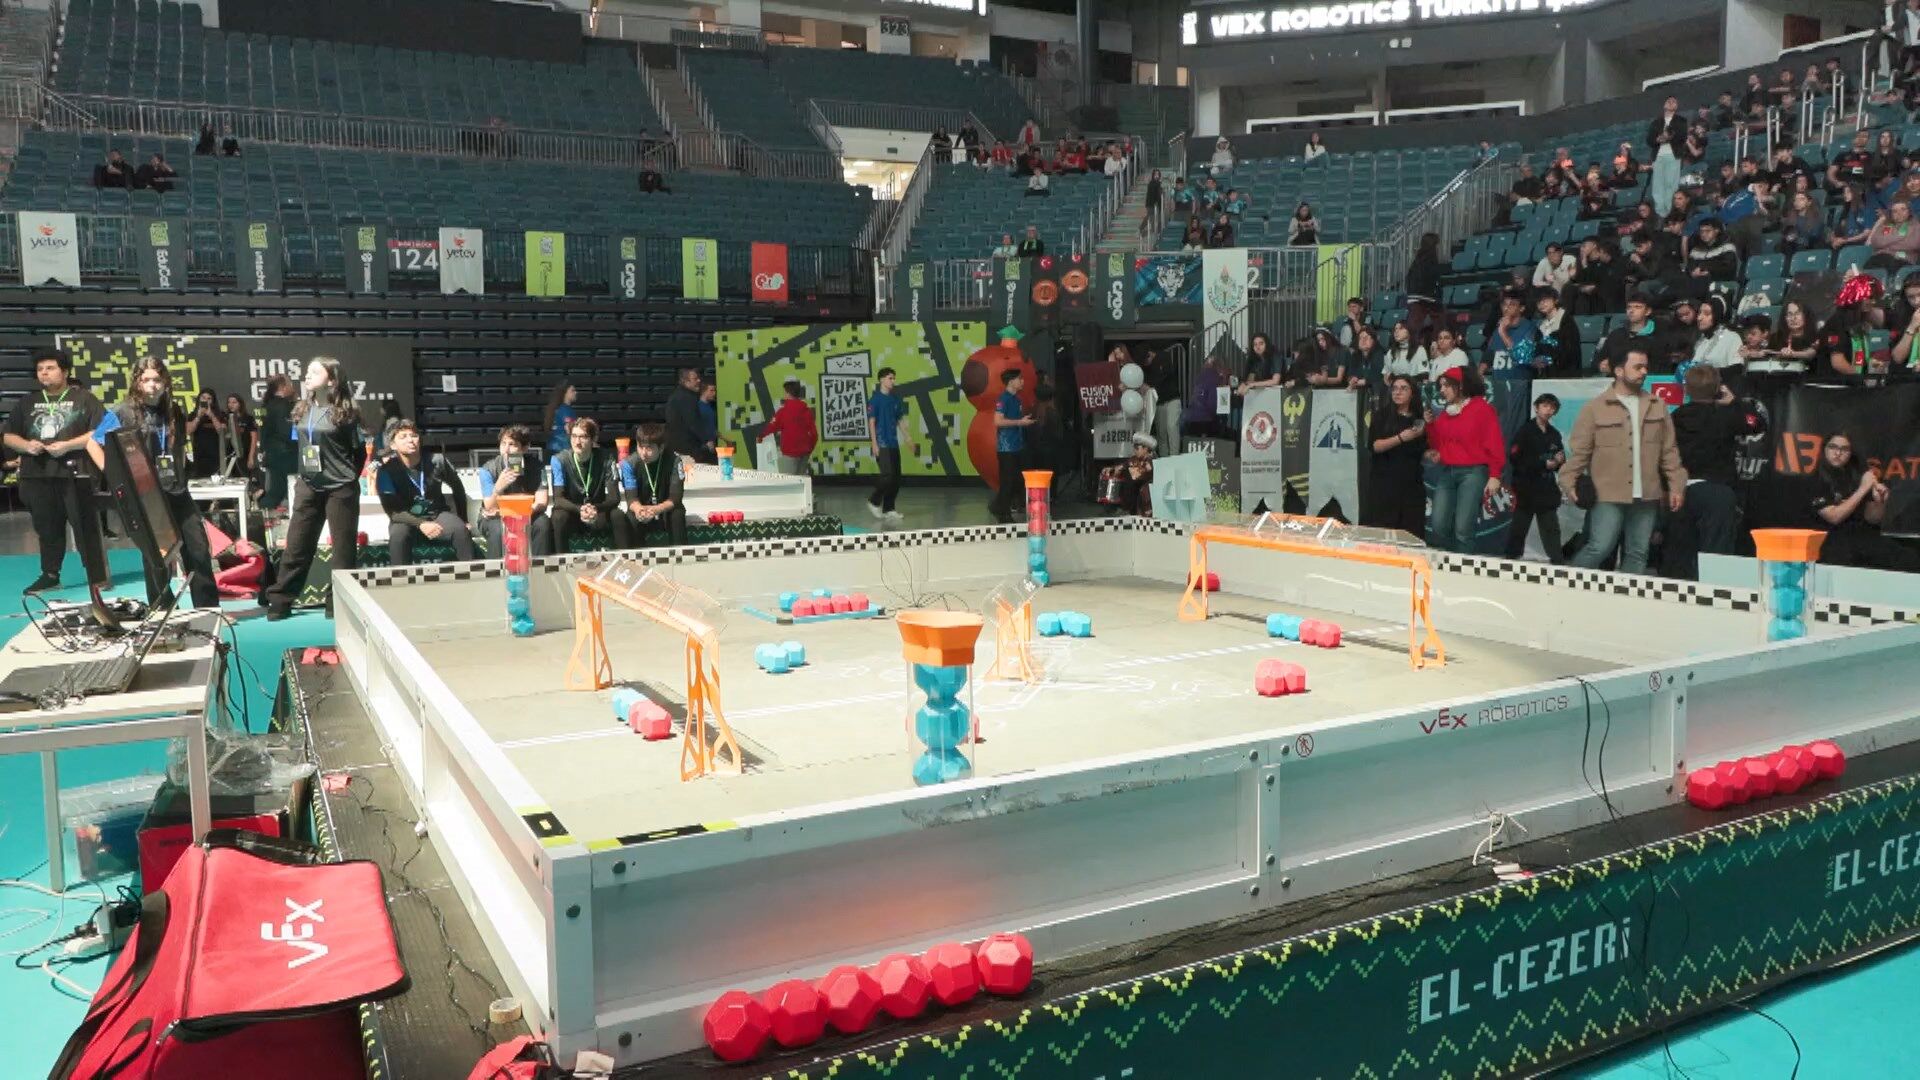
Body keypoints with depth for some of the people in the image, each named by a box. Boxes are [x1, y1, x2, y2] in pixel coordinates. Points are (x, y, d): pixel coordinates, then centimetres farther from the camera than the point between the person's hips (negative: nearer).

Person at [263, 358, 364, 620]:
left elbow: (359, 452, -2)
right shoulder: (302, 409, 8)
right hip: (308, 487, 5)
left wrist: (346, 478, 4)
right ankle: (279, 601, 13)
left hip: (339, 489, -5)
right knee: (296, 545, 7)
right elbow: (296, 446, 18)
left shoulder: (345, 411, -8)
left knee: (343, 547, 2)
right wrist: (299, 476, 13)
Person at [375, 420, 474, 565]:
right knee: (398, 536, -35)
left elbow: (458, 488, 10)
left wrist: (463, 520, 11)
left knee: (461, 530, -28)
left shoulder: (437, 461, -6)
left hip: (437, 515, 2)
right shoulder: (386, 471, -12)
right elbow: (392, 510, -14)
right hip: (406, 519, -2)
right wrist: (420, 524, -28)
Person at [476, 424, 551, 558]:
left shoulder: (536, 467, -11)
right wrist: (498, 488, -43)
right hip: (493, 520, -2)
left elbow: (541, 504, -17)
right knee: (499, 529, -33)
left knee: (543, 523, -27)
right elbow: (490, 509, -22)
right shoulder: (488, 469, -16)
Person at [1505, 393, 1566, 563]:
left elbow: (1559, 465, 19)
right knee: (1519, 528, 1)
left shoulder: (1554, 434, 13)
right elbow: (1514, 458, -13)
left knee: (1551, 530, 3)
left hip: (1547, 490, 5)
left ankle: (1558, 564, 3)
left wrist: (1559, 462, -5)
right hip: (1526, 489, -4)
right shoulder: (1525, 430, -2)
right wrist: (1543, 464, -12)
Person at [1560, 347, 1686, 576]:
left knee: (1637, 554, 8)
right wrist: (1569, 484, -11)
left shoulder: (1657, 406, 11)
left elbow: (1669, 450, 11)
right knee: (1599, 549, -10)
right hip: (1608, 497, -4)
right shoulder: (1595, 408, -2)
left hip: (1647, 497, 5)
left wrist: (1676, 486, 6)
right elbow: (1579, 451, -3)